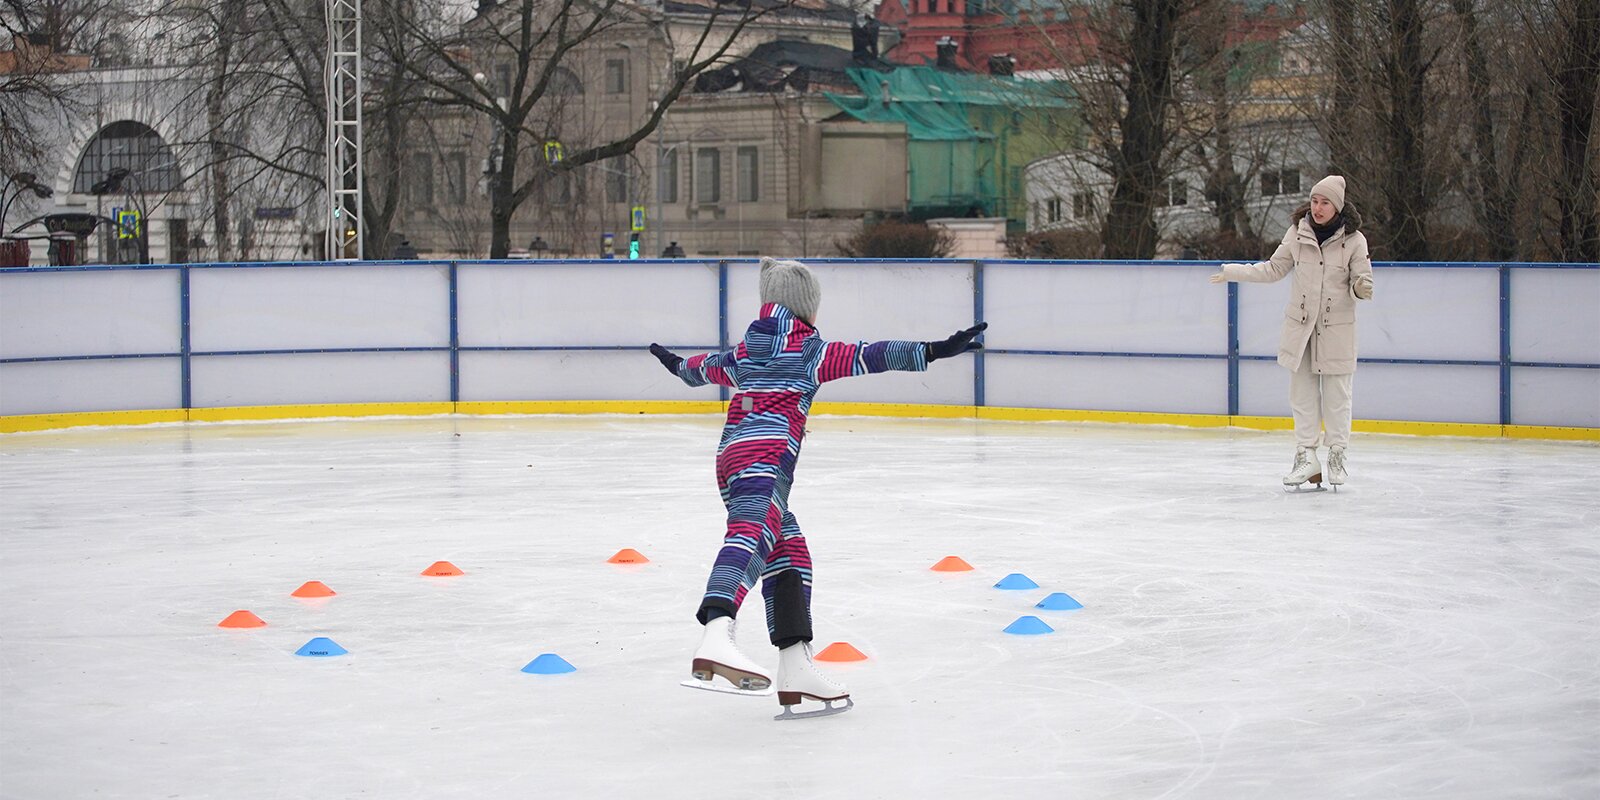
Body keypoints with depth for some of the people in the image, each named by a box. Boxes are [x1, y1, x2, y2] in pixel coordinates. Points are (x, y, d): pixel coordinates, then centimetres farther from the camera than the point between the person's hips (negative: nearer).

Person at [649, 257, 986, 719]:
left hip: (732, 457, 8)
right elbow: (867, 357, -3)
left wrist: (678, 366, 67)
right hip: (765, 458, -8)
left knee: (789, 555, 14)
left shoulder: (746, 352, 26)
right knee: (754, 536, -30)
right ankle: (716, 637, -56)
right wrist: (932, 352, -6)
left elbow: (709, 367, 45)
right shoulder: (810, 351, 8)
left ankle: (795, 669, 6)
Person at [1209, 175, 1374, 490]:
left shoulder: (1353, 239, -8)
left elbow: (1359, 284, -5)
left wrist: (1362, 287, -29)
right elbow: (1274, 269, 10)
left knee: (1337, 394, 2)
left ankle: (1336, 455, 13)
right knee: (1302, 392, 4)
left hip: (1336, 328, -3)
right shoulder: (1298, 232, 0)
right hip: (1300, 325, 3)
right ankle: (1306, 455, 8)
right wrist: (1232, 272, 7)